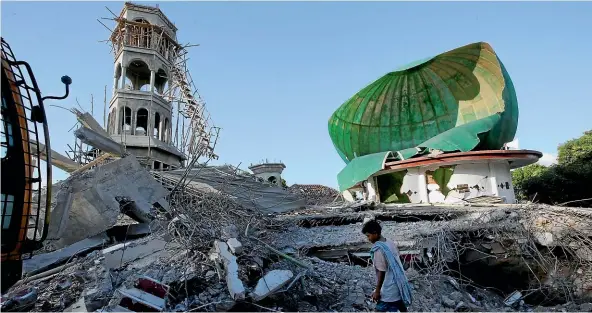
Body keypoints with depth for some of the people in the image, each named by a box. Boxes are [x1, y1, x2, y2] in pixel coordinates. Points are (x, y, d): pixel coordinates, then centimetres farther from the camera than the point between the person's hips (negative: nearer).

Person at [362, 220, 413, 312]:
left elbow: (381, 272, -20)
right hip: (399, 284, 9)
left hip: (390, 289, -9)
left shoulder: (378, 249, -22)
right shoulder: (391, 243, 3)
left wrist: (377, 291, -11)